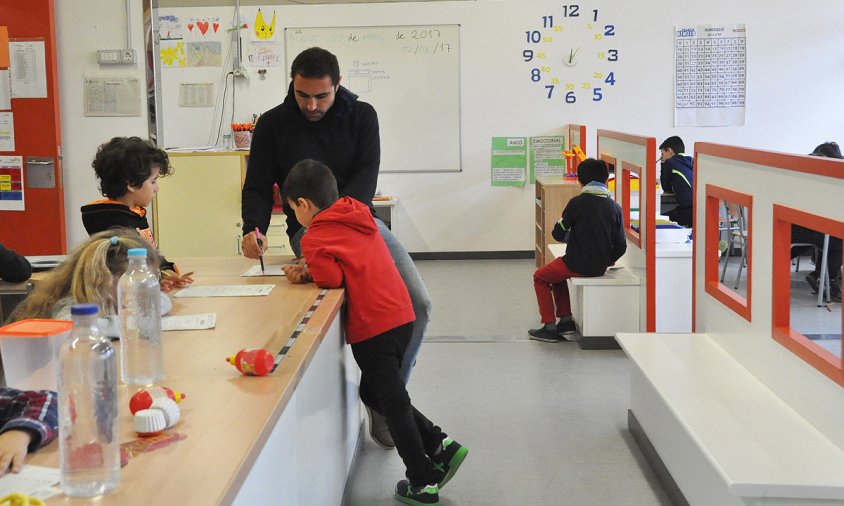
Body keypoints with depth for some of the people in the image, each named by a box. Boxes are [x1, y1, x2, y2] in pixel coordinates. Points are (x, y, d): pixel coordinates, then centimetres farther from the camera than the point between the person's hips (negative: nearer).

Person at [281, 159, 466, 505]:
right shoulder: (357, 216, 15)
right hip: (400, 317, 9)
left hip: (373, 329, -9)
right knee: (373, 393, 22)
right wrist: (310, 272, 5)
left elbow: (332, 279, -16)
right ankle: (441, 446, 21)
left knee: (392, 402, 3)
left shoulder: (315, 238, -10)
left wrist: (307, 275, 3)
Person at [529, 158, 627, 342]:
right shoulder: (614, 207, 1)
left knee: (540, 277, 19)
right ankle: (566, 320, 26)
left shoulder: (578, 202, -12)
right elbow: (621, 246, 1)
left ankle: (550, 327, 13)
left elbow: (558, 233, -6)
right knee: (557, 273, 32)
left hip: (578, 264, -6)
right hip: (600, 268, 6)